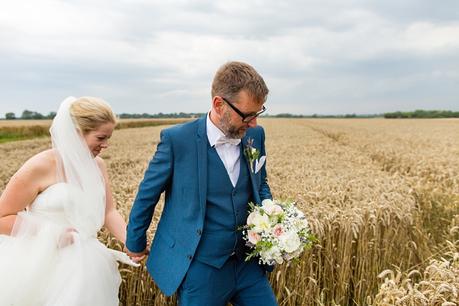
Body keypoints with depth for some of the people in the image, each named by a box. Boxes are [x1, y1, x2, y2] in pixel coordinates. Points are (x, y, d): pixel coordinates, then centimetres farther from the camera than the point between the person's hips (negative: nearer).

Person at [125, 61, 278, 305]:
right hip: (201, 269, -4)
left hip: (248, 263, 4)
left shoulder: (255, 135, -2)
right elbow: (147, 194, -4)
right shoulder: (177, 139, -17)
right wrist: (135, 243, 8)